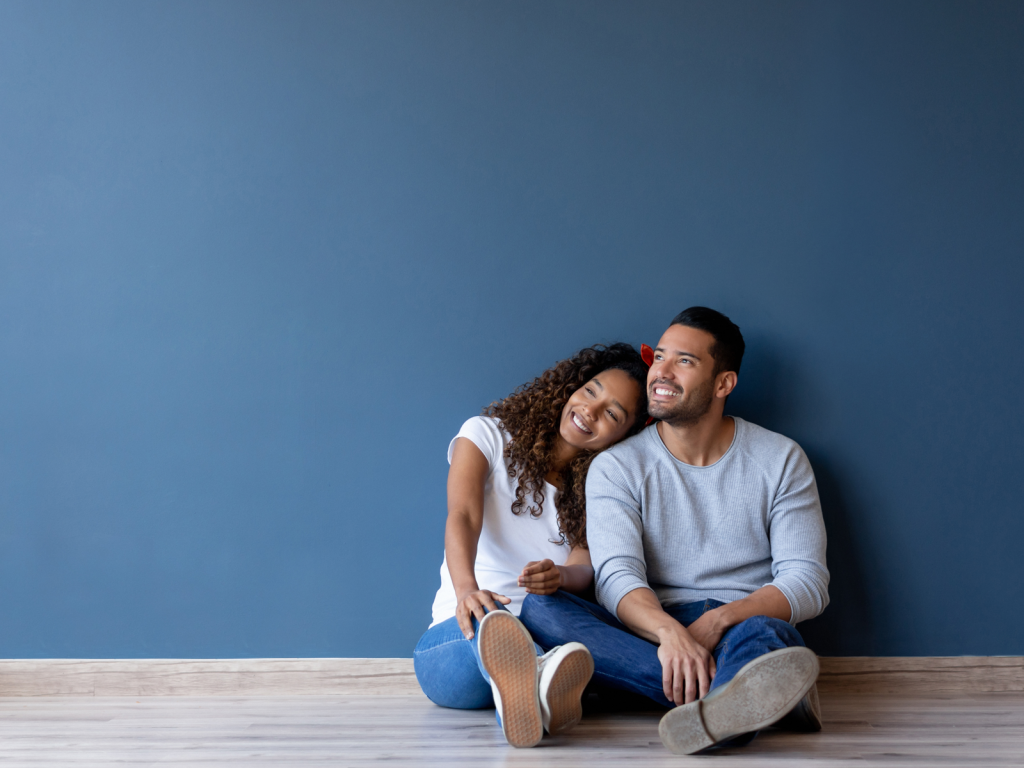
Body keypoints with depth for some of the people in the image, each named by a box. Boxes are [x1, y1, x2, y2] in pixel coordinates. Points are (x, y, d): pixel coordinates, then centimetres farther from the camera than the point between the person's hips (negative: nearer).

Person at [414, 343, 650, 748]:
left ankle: (520, 686, -70)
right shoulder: (488, 435, 8)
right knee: (488, 614, -39)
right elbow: (462, 518, -12)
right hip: (460, 637, -2)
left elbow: (585, 569, -5)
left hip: (546, 636, 2)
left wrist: (561, 577, -33)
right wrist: (467, 588, -35)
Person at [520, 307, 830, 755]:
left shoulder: (780, 460, 7)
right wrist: (670, 632, -34)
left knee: (764, 633, -36)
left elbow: (807, 583, -1)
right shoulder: (615, 467, 6)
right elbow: (616, 577, -10)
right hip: (652, 631, 1)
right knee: (538, 606, -28)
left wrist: (717, 621, -20)